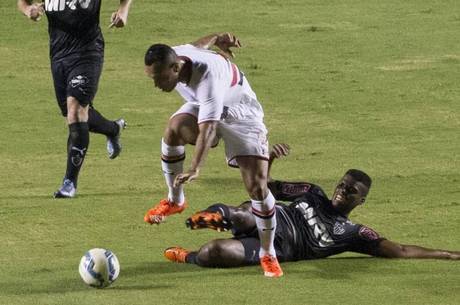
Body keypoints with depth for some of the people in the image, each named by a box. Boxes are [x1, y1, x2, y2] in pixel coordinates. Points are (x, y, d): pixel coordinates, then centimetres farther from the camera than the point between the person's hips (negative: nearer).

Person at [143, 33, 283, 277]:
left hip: (241, 116, -7)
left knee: (257, 187, -14)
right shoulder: (173, 56, -21)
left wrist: (195, 169, -64)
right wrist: (217, 39, 21)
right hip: (201, 107, 7)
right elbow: (198, 45, 3)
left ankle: (268, 255, 4)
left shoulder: (208, 78, -43)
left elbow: (208, 129, -53)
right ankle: (175, 200, -2)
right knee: (173, 129, -24)